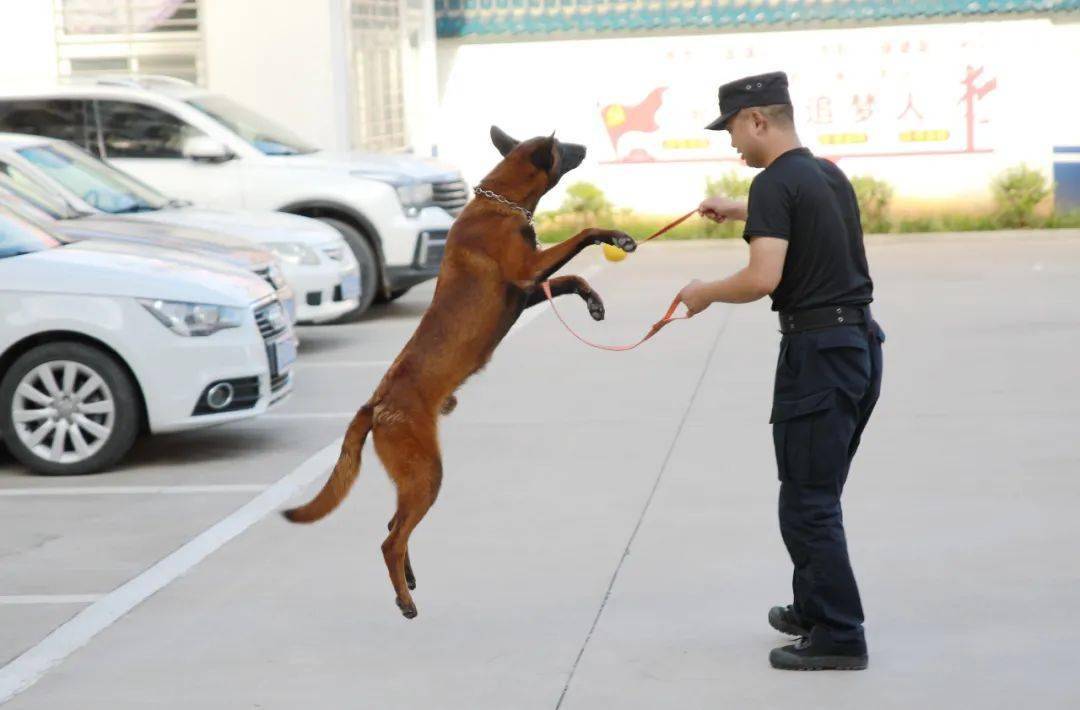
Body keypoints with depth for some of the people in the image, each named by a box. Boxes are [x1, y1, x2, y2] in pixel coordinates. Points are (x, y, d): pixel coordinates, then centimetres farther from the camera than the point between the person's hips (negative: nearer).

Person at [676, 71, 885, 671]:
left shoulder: (775, 183, -15)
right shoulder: (827, 174, 15)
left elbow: (763, 277, -26)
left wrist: (706, 293, -8)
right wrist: (738, 211, 47)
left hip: (817, 351, -10)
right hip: (861, 344, 10)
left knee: (808, 503, -3)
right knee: (817, 494, 22)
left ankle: (840, 638, 1)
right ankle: (814, 608, 33)